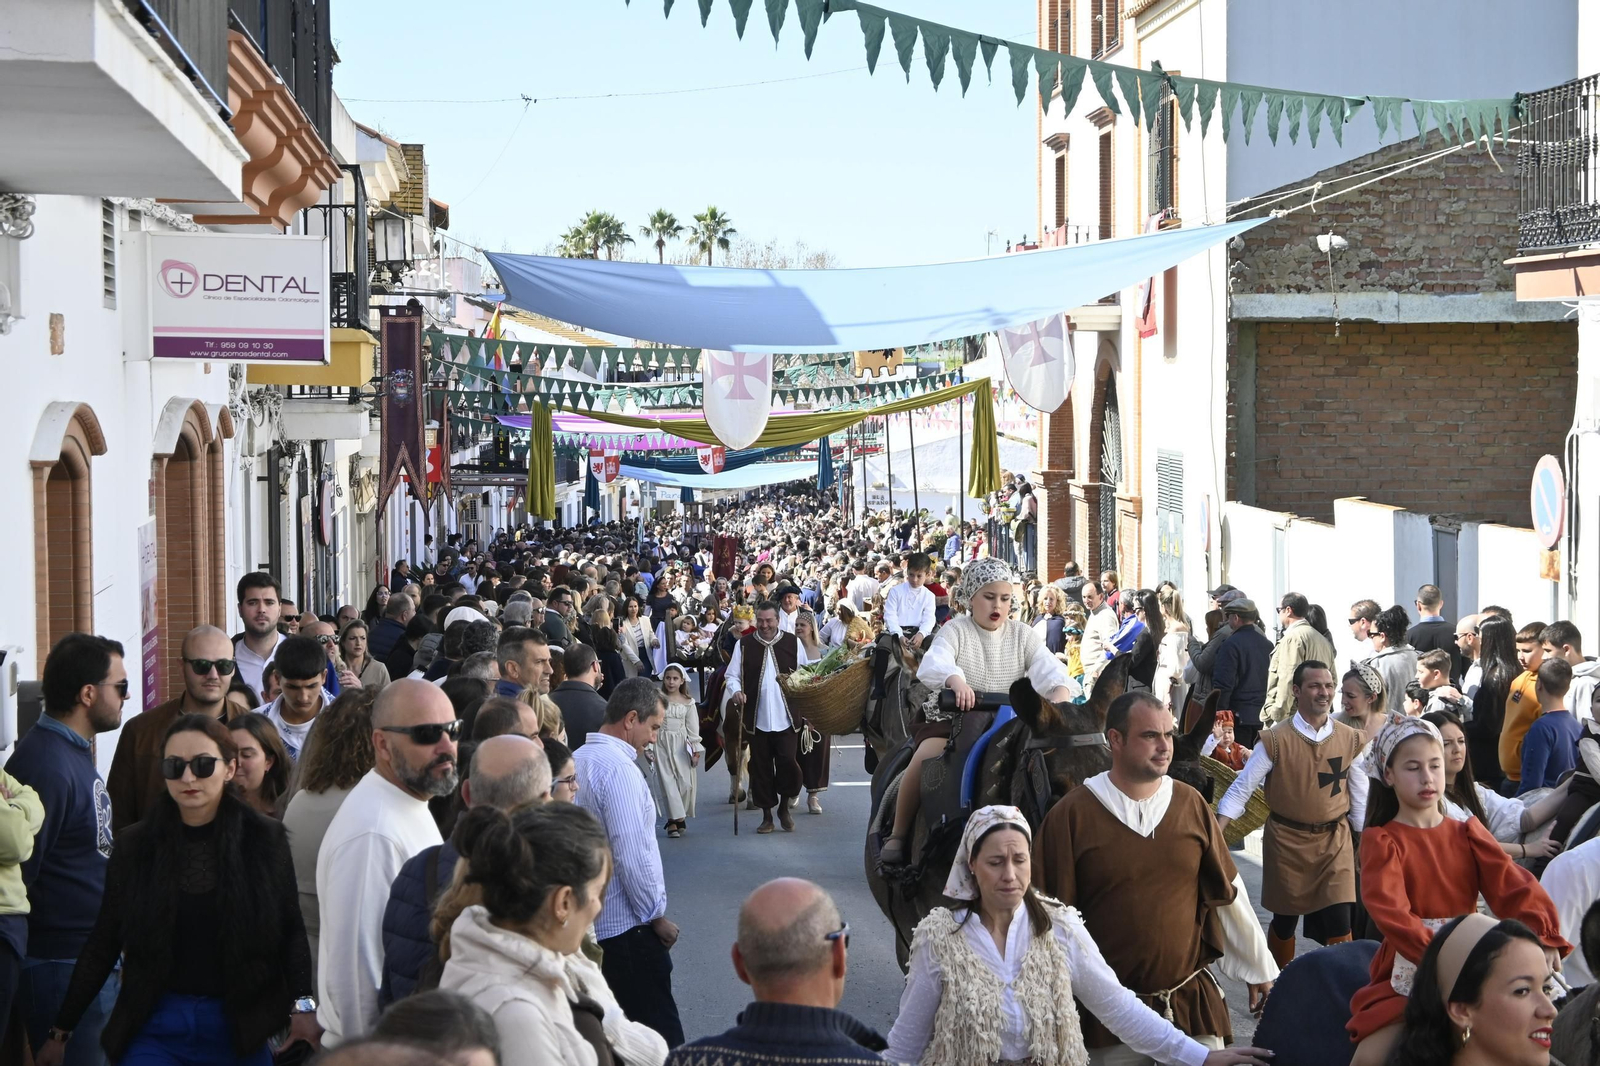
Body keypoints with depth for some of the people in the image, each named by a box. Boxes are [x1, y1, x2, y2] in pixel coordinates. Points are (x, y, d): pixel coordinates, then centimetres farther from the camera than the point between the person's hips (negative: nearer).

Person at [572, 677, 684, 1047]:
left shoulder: (577, 760, 9)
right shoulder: (618, 769, -17)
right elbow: (632, 854, -21)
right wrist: (657, 916, -10)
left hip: (588, 920, 9)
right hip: (626, 926, -9)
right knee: (659, 1034, -5)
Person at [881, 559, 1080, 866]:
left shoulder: (1022, 636, 7)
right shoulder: (956, 630, -3)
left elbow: (1048, 667, -8)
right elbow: (934, 662, -24)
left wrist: (1061, 691, -33)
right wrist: (956, 680, -47)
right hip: (953, 718, -3)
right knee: (924, 759, -29)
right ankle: (898, 835, -13)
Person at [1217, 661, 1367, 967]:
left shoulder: (1350, 741, -1)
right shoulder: (1275, 740, -9)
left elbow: (1360, 799, 6)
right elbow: (1242, 788, -7)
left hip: (1335, 840, 1)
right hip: (1286, 839, -1)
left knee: (1338, 922, -7)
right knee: (1285, 919, 12)